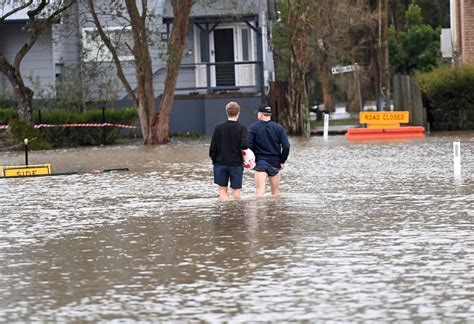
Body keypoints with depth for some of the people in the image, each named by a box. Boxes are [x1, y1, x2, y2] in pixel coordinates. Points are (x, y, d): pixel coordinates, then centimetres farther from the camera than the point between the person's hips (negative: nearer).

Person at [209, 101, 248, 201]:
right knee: (236, 190, 6)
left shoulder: (218, 128, -1)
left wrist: (214, 159, 11)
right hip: (236, 164, -1)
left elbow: (213, 147, -2)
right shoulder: (241, 128, -7)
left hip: (220, 163, 1)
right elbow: (244, 145, -19)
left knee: (222, 189, 8)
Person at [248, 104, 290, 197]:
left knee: (260, 190, -10)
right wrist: (282, 161, 6)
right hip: (275, 162, 3)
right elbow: (286, 146, -4)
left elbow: (248, 145, -11)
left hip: (260, 162, -3)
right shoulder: (279, 128, 2)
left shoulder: (253, 128, -4)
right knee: (276, 192, 13)